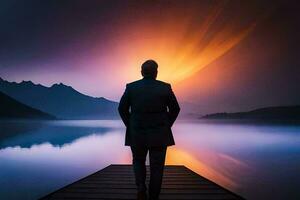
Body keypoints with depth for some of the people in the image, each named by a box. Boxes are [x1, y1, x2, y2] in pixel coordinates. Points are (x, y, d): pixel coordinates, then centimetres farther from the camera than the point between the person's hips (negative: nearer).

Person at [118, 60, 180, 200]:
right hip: (159, 135, -1)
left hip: (137, 134, 1)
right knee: (156, 167, 10)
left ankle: (141, 187, 2)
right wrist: (166, 126, 10)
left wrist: (130, 125, 9)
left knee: (138, 161, 21)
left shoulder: (131, 87, -3)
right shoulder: (165, 87, -4)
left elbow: (122, 109, -1)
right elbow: (175, 109, 0)